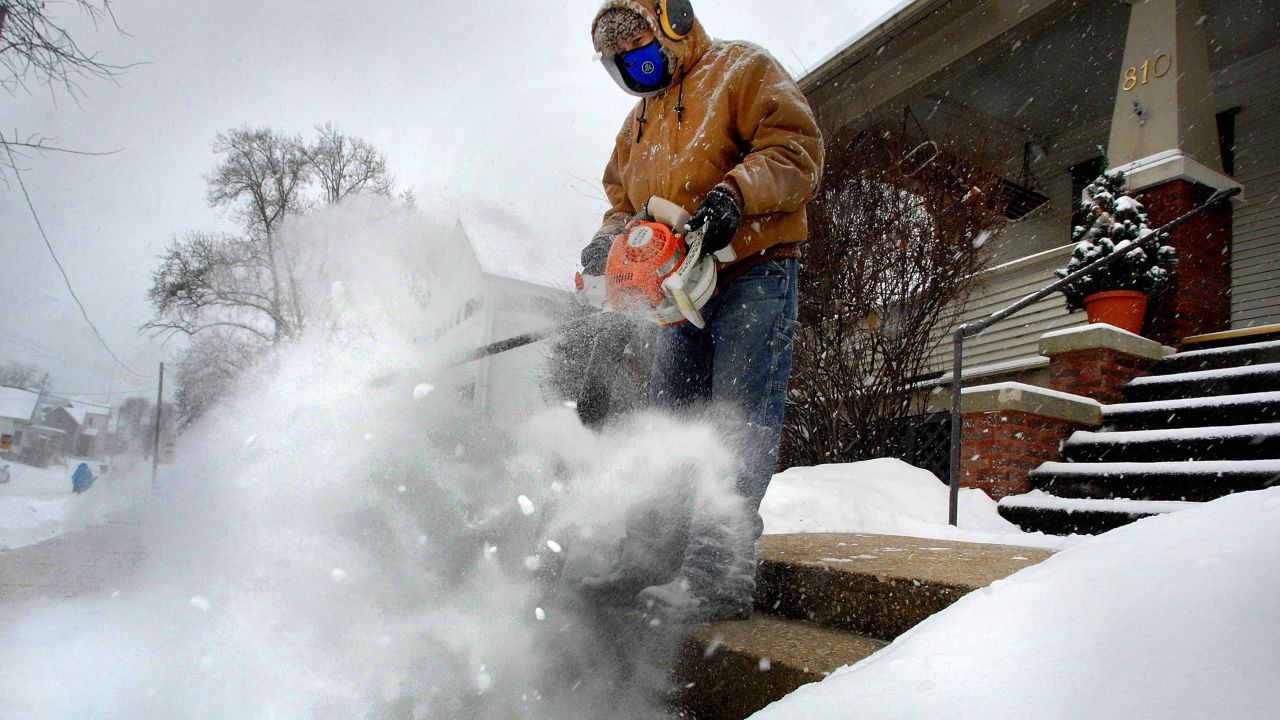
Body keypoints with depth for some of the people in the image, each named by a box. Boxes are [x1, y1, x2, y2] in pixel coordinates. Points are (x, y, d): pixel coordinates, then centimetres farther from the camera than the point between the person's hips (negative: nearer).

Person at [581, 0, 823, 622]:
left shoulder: (741, 70, 2)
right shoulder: (636, 125, 24)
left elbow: (796, 149, -11)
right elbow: (623, 198, 22)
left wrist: (734, 194, -26)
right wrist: (611, 238, 0)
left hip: (753, 275, -7)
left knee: (739, 420, -13)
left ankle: (720, 575, -15)